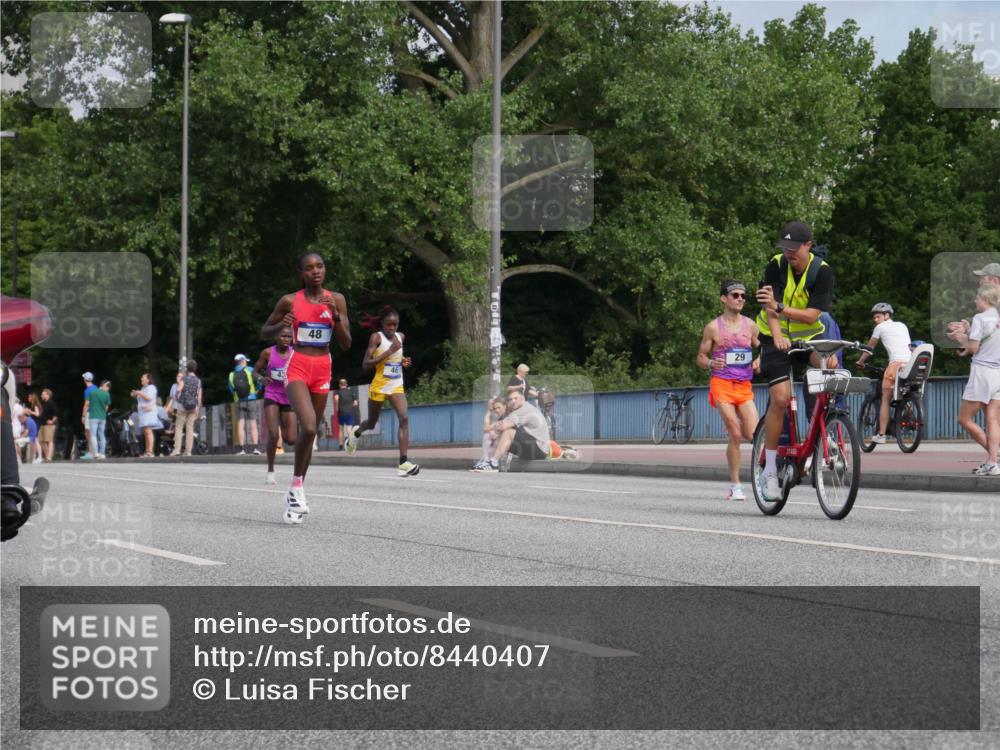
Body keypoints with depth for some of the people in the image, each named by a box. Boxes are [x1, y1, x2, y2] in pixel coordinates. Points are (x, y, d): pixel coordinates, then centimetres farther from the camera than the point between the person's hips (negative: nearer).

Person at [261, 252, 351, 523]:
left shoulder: (336, 300, 3)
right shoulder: (290, 301, -3)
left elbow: (346, 345, 2)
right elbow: (264, 333, 7)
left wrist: (336, 316, -13)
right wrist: (281, 326, -14)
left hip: (323, 369, 4)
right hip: (297, 368, -4)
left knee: (309, 433, 9)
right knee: (308, 428, -23)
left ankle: (296, 493, 23)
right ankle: (297, 485, -5)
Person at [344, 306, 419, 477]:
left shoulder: (400, 337, 6)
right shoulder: (376, 337, -10)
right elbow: (366, 364, -17)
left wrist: (402, 362, 4)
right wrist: (389, 352, -23)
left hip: (397, 386, 3)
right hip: (379, 386, -3)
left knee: (404, 418, -18)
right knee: (372, 423, 14)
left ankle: (403, 463, -23)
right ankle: (356, 432, 52)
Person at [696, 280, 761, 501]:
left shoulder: (750, 325, 9)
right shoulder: (713, 327, 1)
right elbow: (700, 357, 5)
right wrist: (711, 363, -17)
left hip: (744, 386, 3)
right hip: (722, 384, -3)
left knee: (754, 434, -11)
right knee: (735, 435, -10)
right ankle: (735, 485, 0)